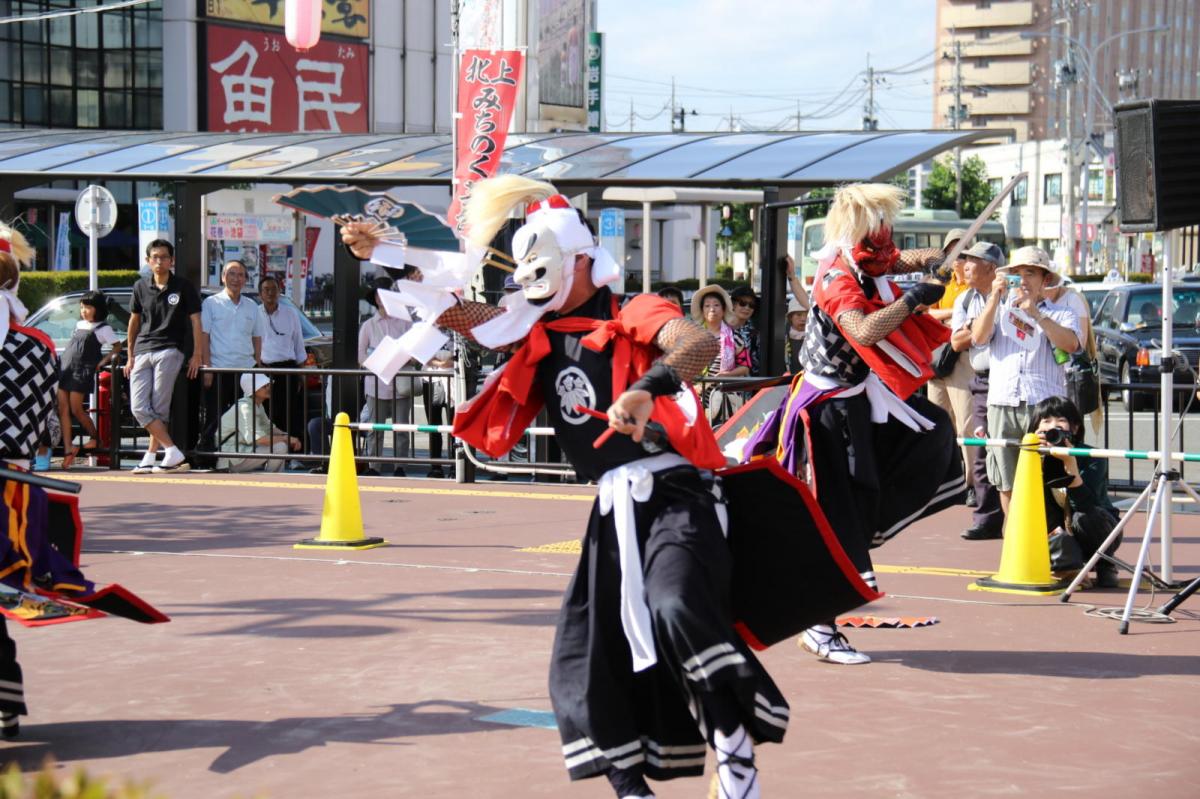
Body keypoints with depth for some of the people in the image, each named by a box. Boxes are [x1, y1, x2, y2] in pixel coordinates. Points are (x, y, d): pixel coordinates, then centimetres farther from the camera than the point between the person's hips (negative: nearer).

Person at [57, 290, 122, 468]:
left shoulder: (102, 328, 0)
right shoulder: (79, 325, 19)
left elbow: (117, 346, 1)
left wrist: (104, 360, -8)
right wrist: (64, 363, 15)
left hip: (83, 371, -6)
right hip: (65, 369, 6)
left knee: (76, 409, -6)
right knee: (63, 409, -2)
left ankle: (94, 437, 18)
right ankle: (68, 449, -2)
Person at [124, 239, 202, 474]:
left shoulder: (182, 287, 2)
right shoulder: (141, 287, 12)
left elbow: (195, 320, 3)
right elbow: (134, 321, 20)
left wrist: (197, 354, -3)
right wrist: (130, 355, 18)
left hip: (169, 350, -4)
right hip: (142, 352, 4)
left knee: (158, 408, -9)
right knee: (139, 408, -5)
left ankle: (151, 456, -4)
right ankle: (173, 454, -3)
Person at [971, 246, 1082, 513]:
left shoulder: (1060, 315, 13)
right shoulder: (1000, 310, 20)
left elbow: (1070, 344, -9)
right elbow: (978, 338, 1)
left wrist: (1036, 315, -16)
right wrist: (995, 298, -7)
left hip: (1045, 406, -2)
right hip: (1002, 405, 2)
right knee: (1007, 485, 3)